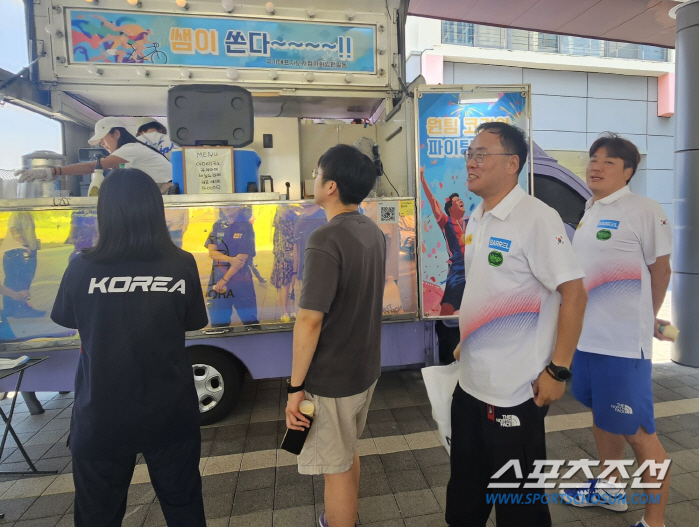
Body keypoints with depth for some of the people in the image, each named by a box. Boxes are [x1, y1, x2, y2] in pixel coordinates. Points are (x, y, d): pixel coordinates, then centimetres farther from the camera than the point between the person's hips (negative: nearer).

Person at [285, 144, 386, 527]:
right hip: (365, 368, 9)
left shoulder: (326, 239, -24)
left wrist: (295, 386, -15)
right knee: (348, 453, 27)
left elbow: (309, 321, -26)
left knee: (336, 467, 11)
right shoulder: (373, 232, 3)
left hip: (331, 379, -9)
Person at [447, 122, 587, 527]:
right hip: (470, 383, 8)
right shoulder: (477, 220, 8)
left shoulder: (537, 218, -16)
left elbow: (574, 294, -18)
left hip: (514, 392, -7)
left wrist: (558, 371, -17)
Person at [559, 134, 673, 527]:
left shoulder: (645, 211, -10)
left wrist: (645, 320, 8)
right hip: (587, 334, 8)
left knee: (637, 432, 3)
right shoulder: (591, 212, 11)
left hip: (623, 341, -8)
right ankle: (611, 488, 42)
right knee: (602, 416, 22)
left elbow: (660, 272, -4)